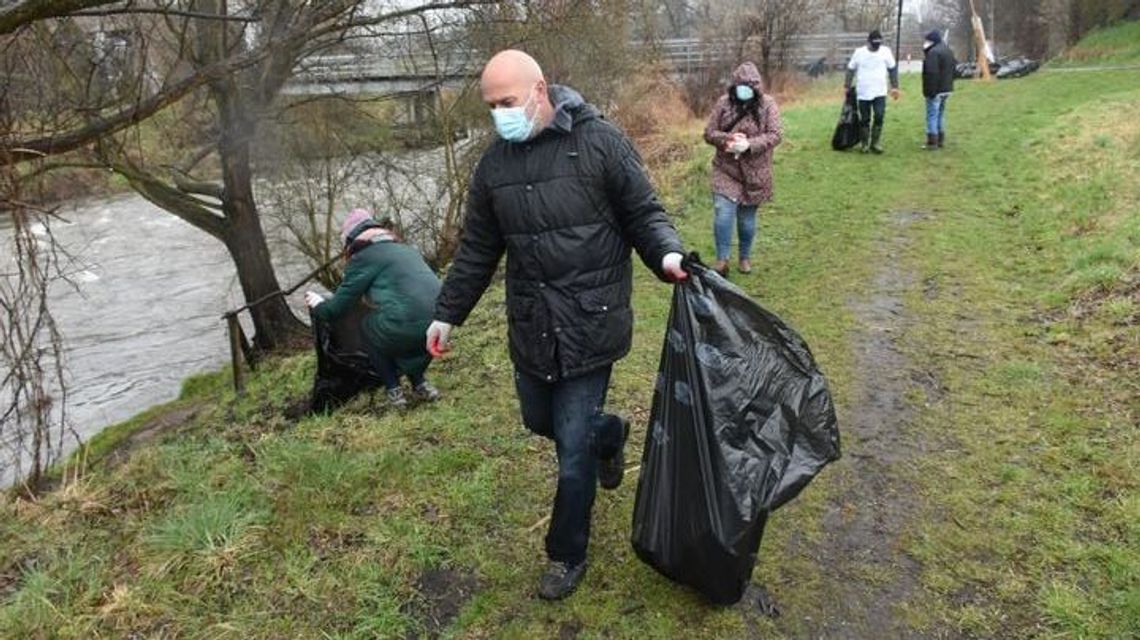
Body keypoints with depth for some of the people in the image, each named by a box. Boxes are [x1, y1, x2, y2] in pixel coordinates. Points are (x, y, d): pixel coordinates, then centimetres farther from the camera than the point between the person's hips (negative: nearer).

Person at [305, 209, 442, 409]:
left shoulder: (363, 258, 4)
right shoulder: (406, 249, 24)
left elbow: (337, 308, 9)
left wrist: (318, 305, 31)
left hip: (406, 329, -6)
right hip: (438, 324, 6)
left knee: (368, 327, 24)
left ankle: (394, 390, 19)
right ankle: (419, 384, 27)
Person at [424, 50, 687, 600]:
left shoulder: (600, 142, -9)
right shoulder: (493, 165, 5)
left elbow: (643, 214, -4)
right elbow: (477, 249, 13)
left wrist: (666, 254, -25)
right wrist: (447, 314, 15)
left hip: (589, 323, -5)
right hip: (529, 326, 6)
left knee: (573, 449, 0)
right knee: (540, 421, 21)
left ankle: (567, 555, 23)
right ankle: (608, 433, 54)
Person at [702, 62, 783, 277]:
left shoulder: (767, 104, -4)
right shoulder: (724, 103, -2)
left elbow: (776, 134, -10)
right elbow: (709, 133, -1)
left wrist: (750, 144, -25)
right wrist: (727, 139, -21)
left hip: (754, 172, 0)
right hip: (726, 170, 0)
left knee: (747, 218, 11)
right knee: (723, 214, -12)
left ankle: (745, 257, 31)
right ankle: (722, 260, 0)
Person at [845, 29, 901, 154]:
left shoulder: (886, 51, 1)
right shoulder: (859, 52, -2)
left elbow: (892, 69, 9)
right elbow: (851, 70, 8)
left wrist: (895, 87, 7)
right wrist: (847, 87, 10)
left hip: (880, 93, 0)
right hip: (863, 93, 0)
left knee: (879, 117, -11)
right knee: (864, 120, 4)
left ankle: (875, 143, 0)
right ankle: (864, 144, 18)